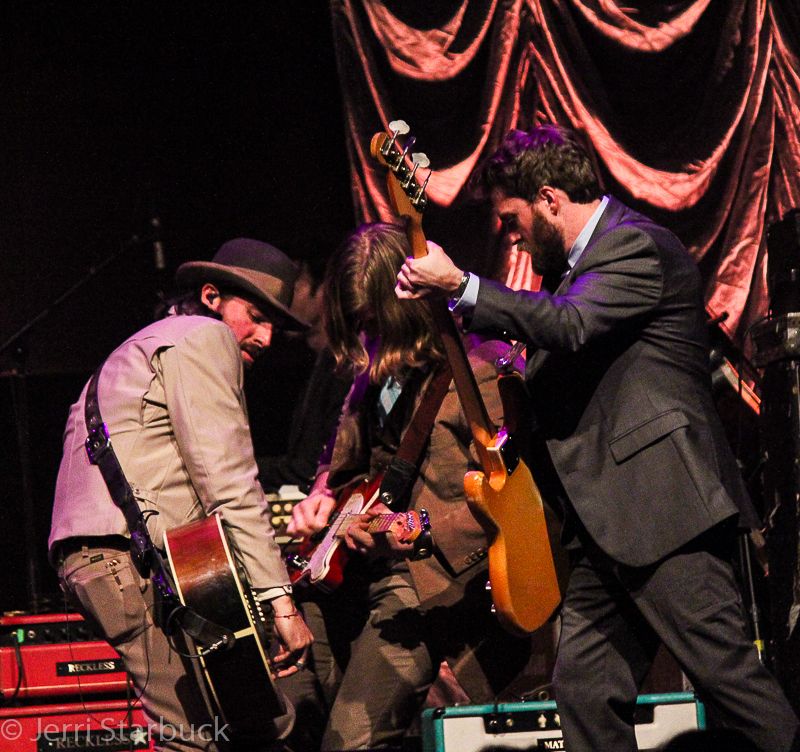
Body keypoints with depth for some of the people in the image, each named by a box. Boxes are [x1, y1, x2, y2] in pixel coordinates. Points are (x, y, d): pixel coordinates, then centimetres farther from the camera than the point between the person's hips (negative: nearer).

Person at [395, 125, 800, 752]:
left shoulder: (637, 246, -10)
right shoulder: (580, 259, 21)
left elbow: (570, 325, -25)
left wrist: (460, 286, -23)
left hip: (661, 502, -10)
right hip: (608, 520, 10)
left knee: (728, 674, -11)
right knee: (584, 686, 5)